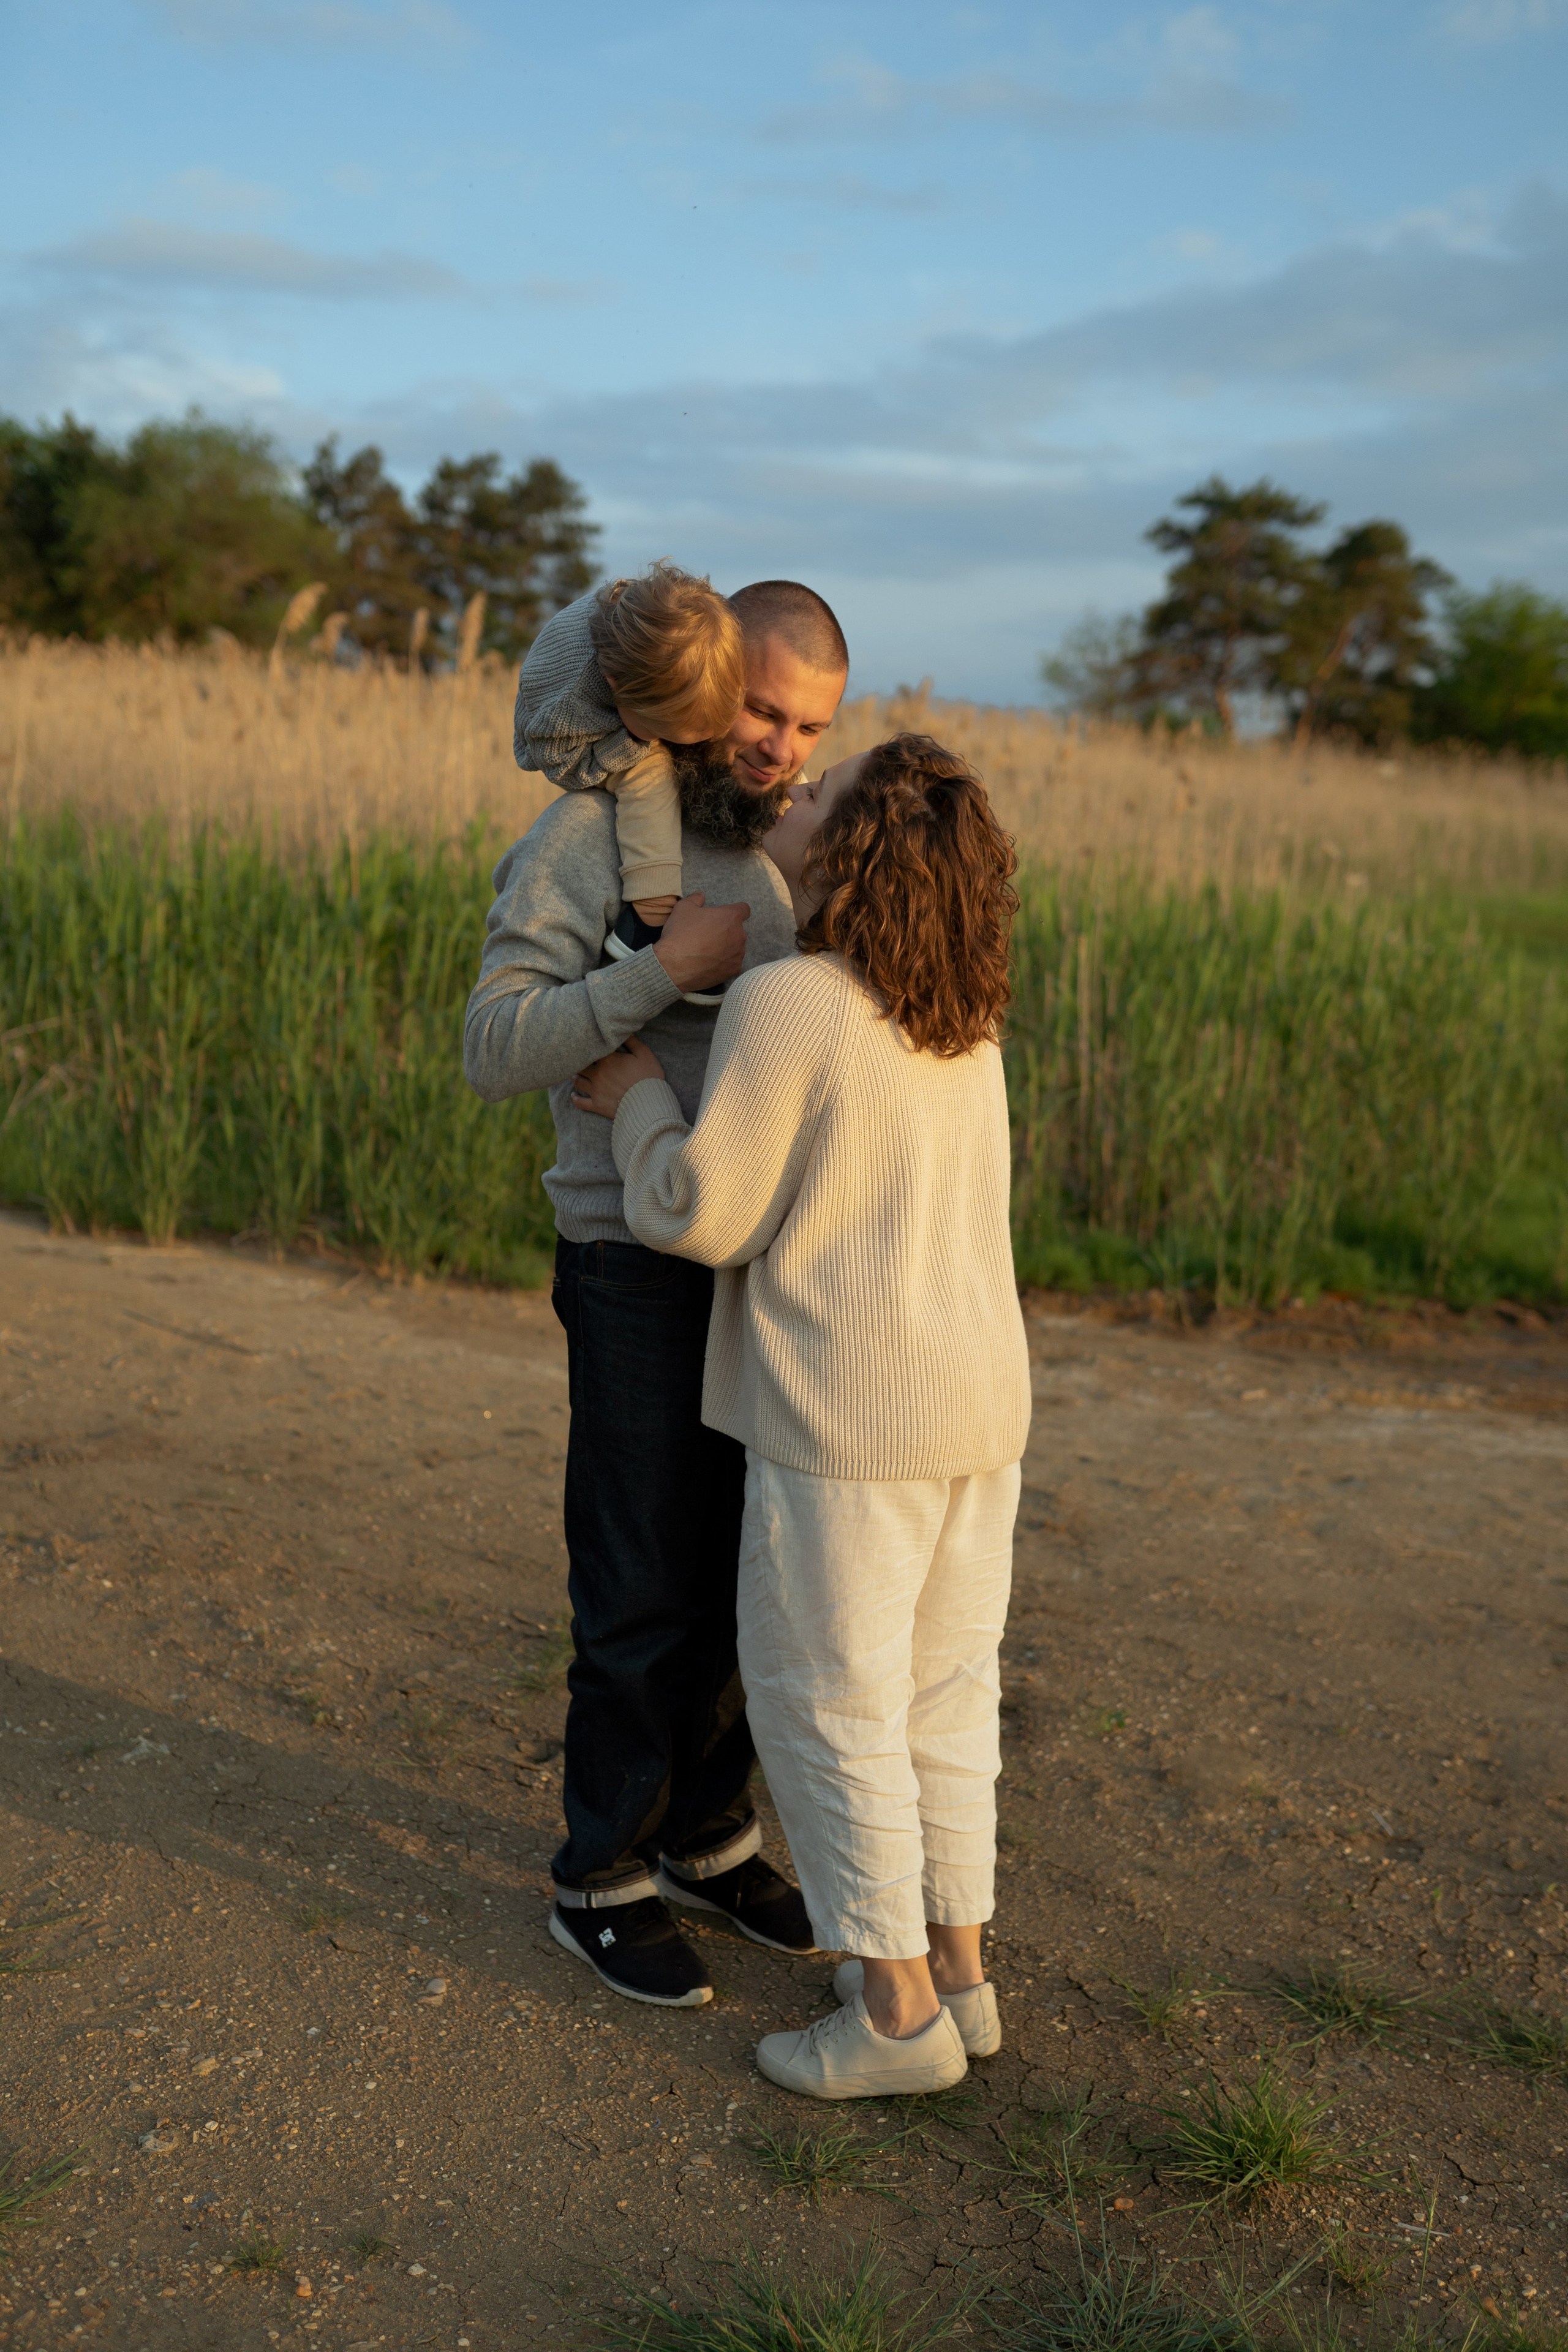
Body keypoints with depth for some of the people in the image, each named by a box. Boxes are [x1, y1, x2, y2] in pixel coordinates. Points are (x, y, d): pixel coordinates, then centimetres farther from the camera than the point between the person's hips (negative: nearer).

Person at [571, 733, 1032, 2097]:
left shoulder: (784, 1005, -17)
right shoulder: (959, 1013, 9)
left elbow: (703, 1215, -13)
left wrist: (639, 1092, 3)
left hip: (852, 1413, -8)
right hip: (978, 1399, 8)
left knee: (825, 1703, 5)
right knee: (938, 1689, 17)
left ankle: (897, 2012, 12)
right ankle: (954, 1969, 26)